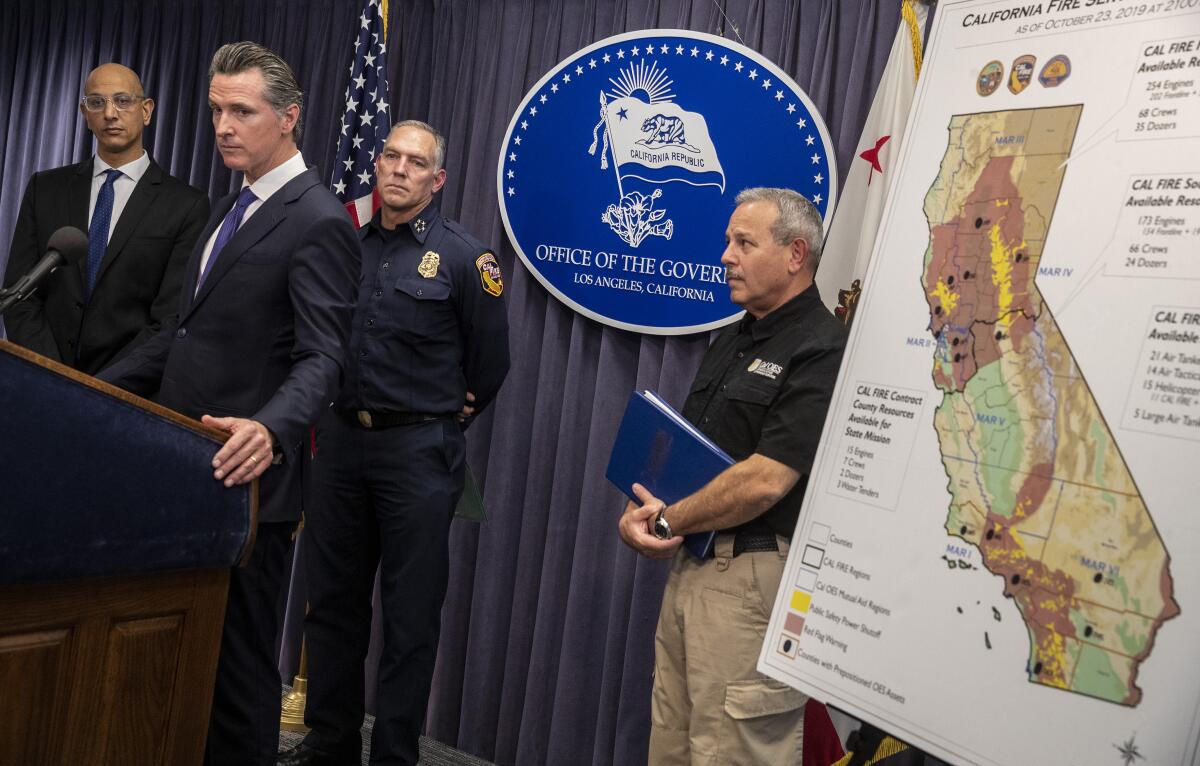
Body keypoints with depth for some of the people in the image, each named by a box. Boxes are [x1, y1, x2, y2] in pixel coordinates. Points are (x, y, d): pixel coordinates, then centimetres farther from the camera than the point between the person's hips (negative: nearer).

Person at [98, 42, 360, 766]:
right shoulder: (233, 208, 17)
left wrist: (271, 429, -38)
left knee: (237, 663, 2)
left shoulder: (320, 222, -12)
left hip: (242, 476, -8)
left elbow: (322, 358, -20)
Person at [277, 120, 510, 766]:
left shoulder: (463, 257, -5)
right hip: (341, 439, 5)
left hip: (417, 448, -5)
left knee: (410, 613, 2)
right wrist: (331, 417, 13)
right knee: (333, 601, 13)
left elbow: (490, 361, 0)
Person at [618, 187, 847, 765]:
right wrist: (634, 513, -2)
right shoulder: (730, 342, 15)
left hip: (754, 579, -9)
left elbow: (764, 481, -21)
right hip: (690, 566, 9)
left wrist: (666, 521, -9)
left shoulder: (822, 353, -14)